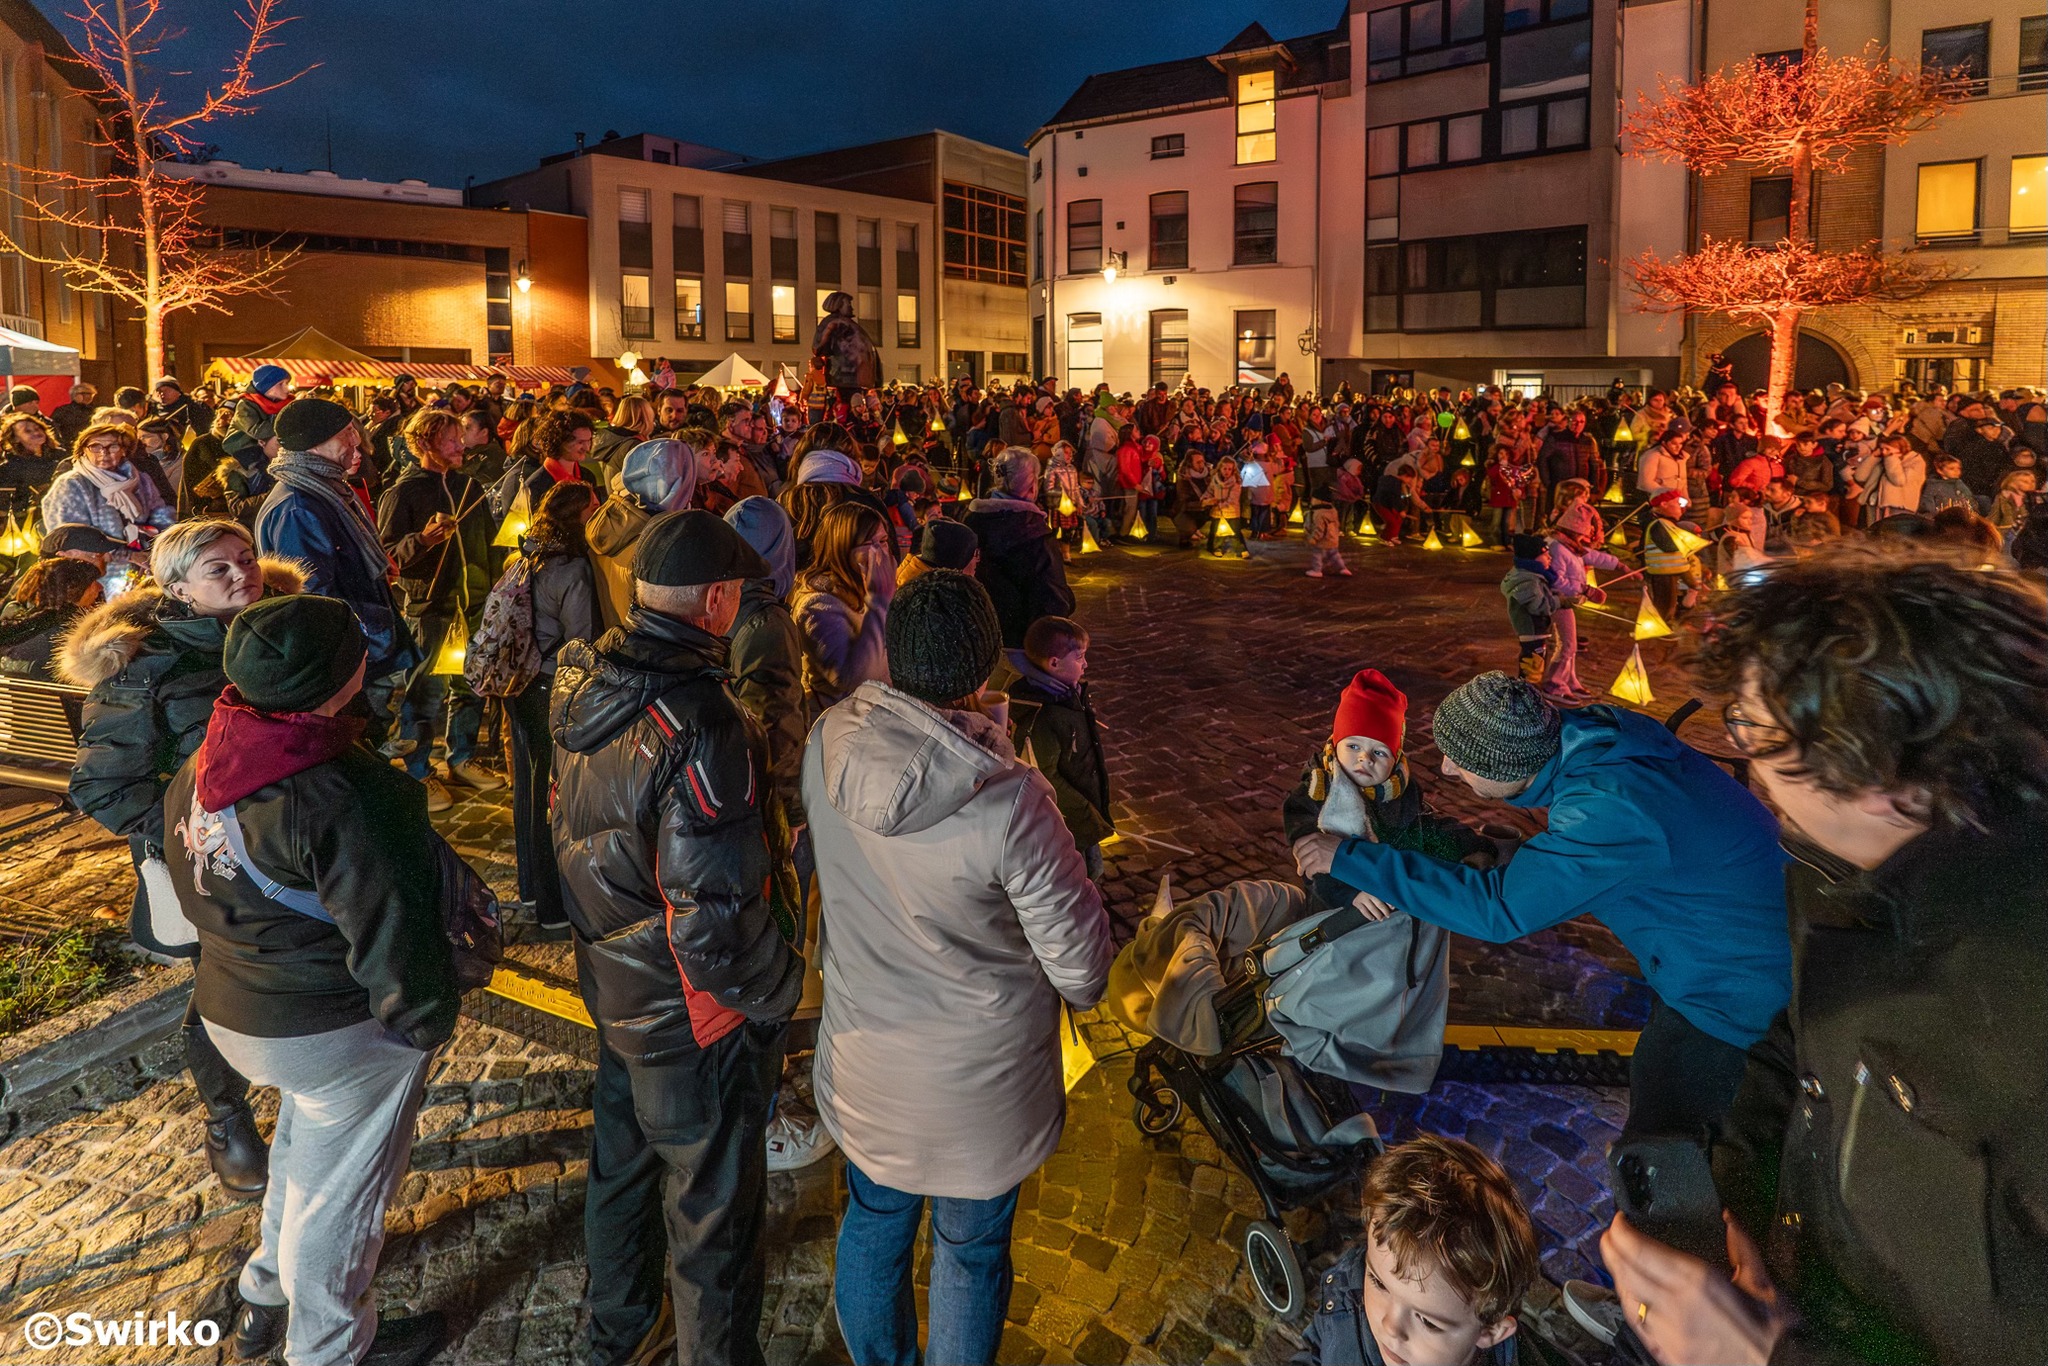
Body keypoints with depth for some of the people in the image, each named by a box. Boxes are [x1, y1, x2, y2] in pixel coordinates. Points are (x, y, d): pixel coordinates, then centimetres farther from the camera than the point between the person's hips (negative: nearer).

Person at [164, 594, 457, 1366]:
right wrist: (425, 1019, -12)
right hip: (337, 1032, -9)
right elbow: (387, 932, -27)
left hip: (235, 1011, 9)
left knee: (302, 1151, 32)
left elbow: (193, 885, 10)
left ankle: (266, 1299, 53)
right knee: (339, 1188, 14)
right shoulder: (337, 799, -33)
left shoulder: (200, 767, -5)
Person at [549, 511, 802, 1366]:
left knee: (620, 1167, 29)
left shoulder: (582, 683, -7)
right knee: (714, 1213, 14)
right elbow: (714, 923, -32)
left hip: (610, 984, 9)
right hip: (695, 1017, -8)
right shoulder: (698, 729, -33)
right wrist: (778, 992, -14)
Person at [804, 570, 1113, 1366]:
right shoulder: (1010, 802, -32)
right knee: (969, 1249, 20)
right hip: (976, 1076, -4)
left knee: (873, 1220, 28)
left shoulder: (829, 742, -18)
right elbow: (1081, 963, -21)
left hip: (863, 1054, 5)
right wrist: (1083, 990, 2)